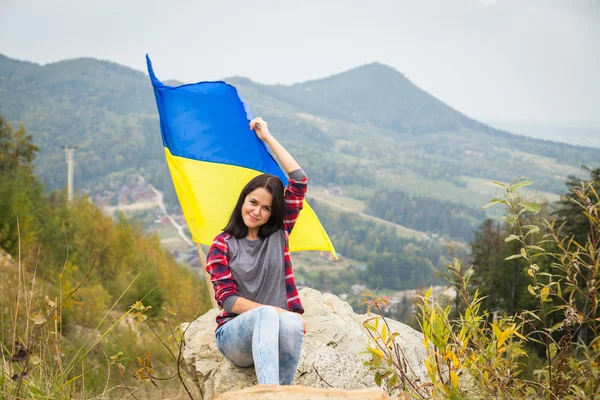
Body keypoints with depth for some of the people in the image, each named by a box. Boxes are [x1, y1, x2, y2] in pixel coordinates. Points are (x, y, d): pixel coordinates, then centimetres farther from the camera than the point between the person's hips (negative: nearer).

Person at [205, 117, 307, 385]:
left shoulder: (278, 234, 12)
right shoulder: (222, 245, 5)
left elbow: (299, 180, 8)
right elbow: (227, 299, -5)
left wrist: (267, 137, 11)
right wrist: (274, 311, -17)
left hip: (274, 334, 2)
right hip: (235, 335, -2)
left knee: (292, 324, -37)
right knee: (266, 315, -39)